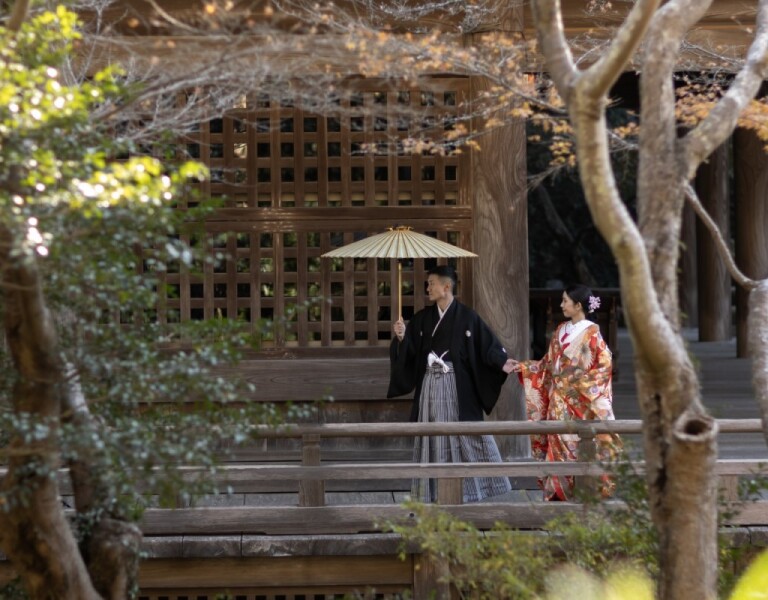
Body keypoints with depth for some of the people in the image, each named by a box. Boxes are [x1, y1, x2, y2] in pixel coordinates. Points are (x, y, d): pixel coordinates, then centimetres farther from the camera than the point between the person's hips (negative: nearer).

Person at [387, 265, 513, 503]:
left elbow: (487, 344, -5)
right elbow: (409, 352, 7)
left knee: (466, 436, -1)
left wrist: (503, 363, -17)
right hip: (431, 384, 4)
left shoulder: (467, 317, -4)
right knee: (433, 439, 5)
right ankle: (433, 491, 10)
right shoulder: (422, 318, 9)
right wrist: (401, 338, -12)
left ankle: (470, 487, 7)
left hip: (458, 385, -4)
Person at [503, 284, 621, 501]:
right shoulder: (561, 331, 12)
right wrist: (520, 367, 10)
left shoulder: (591, 333, -7)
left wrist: (580, 384, -17)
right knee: (558, 444, 3)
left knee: (581, 447, -6)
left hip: (580, 401, -6)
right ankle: (558, 491, 7)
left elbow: (605, 365, -11)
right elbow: (547, 364, 16)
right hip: (559, 400, 6)